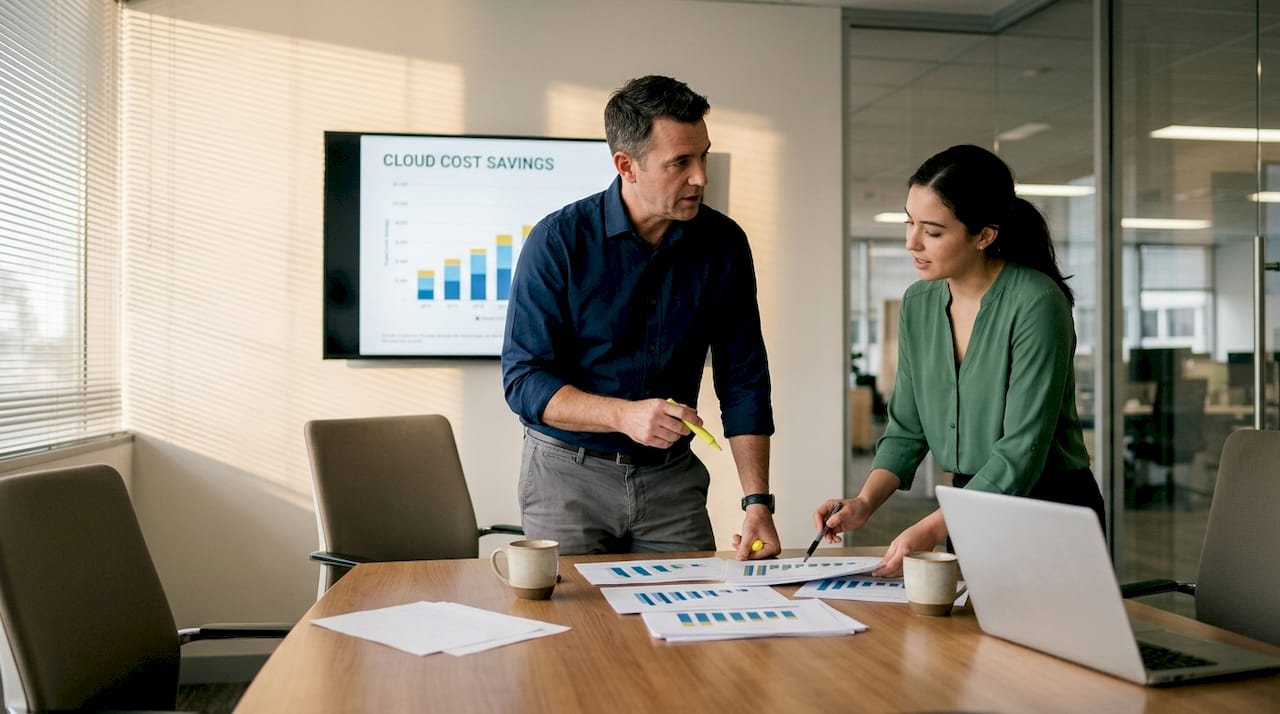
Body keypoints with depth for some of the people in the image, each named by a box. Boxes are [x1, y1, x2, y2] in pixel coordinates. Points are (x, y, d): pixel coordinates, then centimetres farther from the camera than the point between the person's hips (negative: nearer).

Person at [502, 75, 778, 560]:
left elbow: (743, 381, 0)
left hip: (672, 477, 3)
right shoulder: (559, 241, -13)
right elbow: (524, 382, -14)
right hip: (568, 471, -3)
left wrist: (757, 502, -10)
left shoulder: (723, 243, -4)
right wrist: (624, 415, -30)